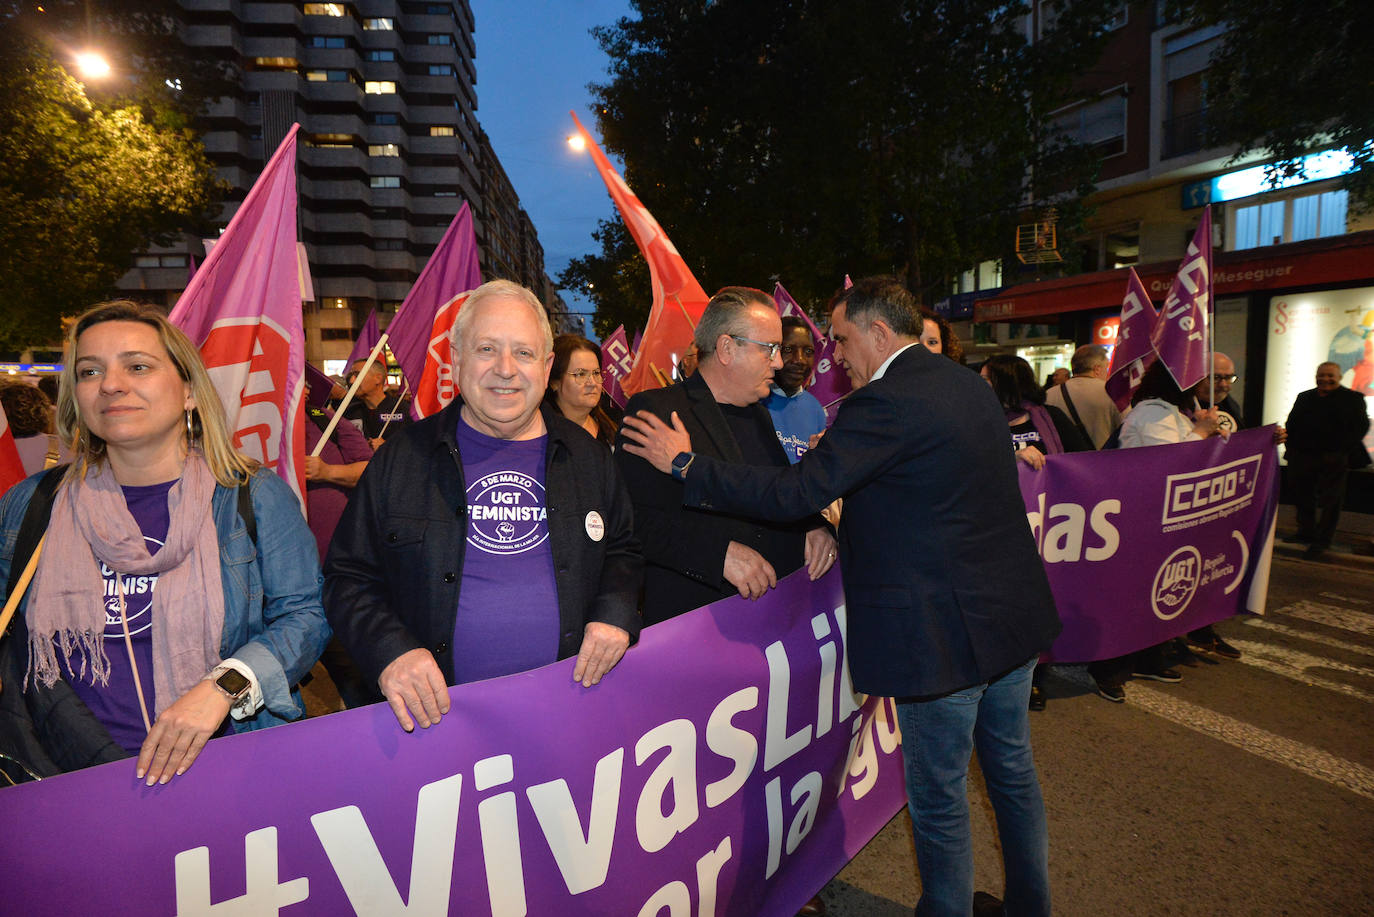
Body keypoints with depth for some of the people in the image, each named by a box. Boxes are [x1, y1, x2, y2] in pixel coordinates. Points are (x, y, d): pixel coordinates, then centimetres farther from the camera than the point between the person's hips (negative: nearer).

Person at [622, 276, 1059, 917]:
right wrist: (837, 515, 20)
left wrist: (685, 464, -16)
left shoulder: (886, 402, -20)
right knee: (1013, 775, 25)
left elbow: (796, 491, -24)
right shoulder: (972, 386, 9)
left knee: (938, 802, 10)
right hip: (1016, 620, 9)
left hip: (944, 635, -9)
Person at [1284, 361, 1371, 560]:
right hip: (1301, 458, 4)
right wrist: (1292, 448, 3)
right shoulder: (1304, 398, 13)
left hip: (1333, 461, -4)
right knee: (1303, 498, 12)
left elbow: (1361, 426, -5)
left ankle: (1322, 541, 7)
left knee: (1330, 501, 0)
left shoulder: (1352, 398, 0)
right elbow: (1291, 424, 16)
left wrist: (1342, 451, -15)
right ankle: (1306, 532, 25)